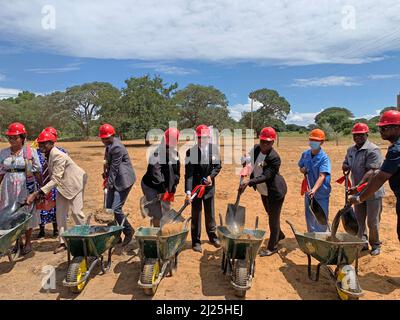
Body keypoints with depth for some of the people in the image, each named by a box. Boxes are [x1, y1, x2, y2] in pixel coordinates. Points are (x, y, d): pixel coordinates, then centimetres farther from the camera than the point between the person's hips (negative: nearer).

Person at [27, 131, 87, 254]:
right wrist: (43, 192, -3)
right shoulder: (48, 155, -1)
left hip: (75, 184, -9)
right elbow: (52, 176, 5)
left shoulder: (58, 156, -28)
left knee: (76, 211, -6)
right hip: (62, 186, 9)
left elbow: (55, 179, -31)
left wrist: (39, 192, -34)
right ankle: (63, 242, 14)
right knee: (60, 212, 5)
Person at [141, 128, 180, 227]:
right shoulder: (158, 152, -17)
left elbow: (176, 173, 9)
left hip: (165, 188, 7)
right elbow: (155, 172, -23)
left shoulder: (175, 153, 6)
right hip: (151, 187, -7)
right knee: (157, 215, -5)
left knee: (166, 213, 13)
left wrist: (172, 190, 3)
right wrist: (162, 190, -24)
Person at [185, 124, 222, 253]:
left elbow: (218, 165, 4)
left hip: (209, 186, 3)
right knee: (196, 215, 7)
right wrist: (188, 191, -30)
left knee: (210, 213, 17)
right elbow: (188, 173, -21)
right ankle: (196, 241, 22)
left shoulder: (214, 149, -6)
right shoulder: (190, 152, -17)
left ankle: (212, 236, 36)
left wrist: (211, 175, -14)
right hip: (196, 187, -3)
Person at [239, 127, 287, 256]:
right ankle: (279, 235, 50)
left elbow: (265, 176, -33)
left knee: (273, 218, 5)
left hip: (275, 191, -8)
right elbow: (253, 167, 12)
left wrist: (249, 181, -42)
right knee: (270, 215, 25)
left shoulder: (274, 158, -28)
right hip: (264, 191, 8)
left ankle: (272, 247, 21)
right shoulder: (255, 149, -7)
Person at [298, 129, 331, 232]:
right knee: (309, 218, 18)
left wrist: (314, 189, -42)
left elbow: (322, 176, -28)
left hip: (321, 193, -5)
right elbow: (301, 168, 15)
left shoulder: (324, 158, -17)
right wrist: (303, 170, -9)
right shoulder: (305, 154, 1)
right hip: (308, 192, 6)